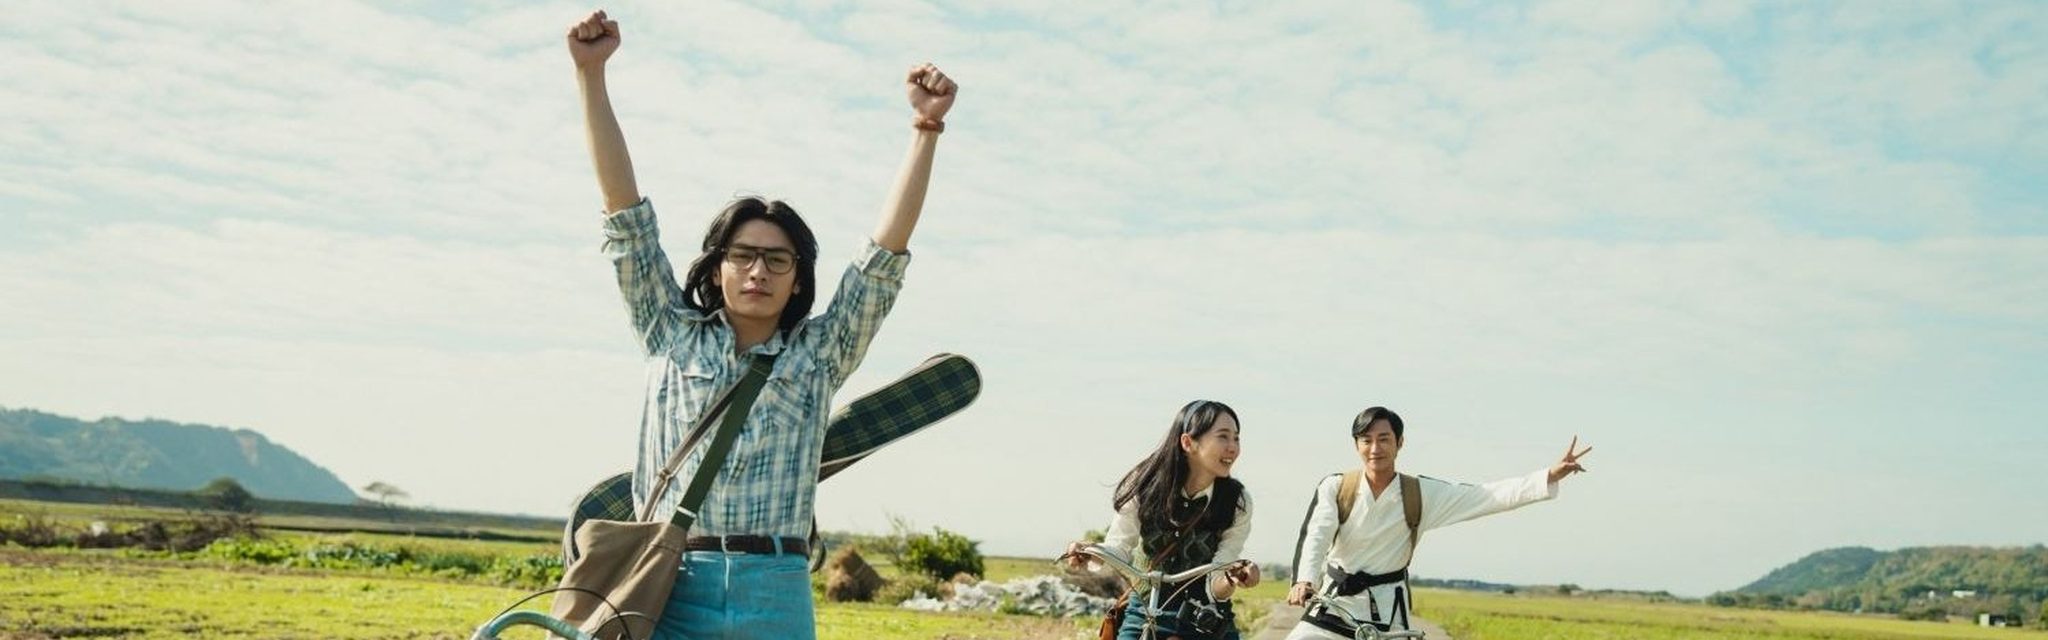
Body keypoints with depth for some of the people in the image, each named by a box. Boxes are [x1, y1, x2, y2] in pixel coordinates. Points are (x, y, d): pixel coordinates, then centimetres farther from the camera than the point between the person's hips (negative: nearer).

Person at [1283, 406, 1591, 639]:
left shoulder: (1422, 494, -3)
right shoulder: (1334, 488, -5)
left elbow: (1491, 497, -7)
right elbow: (1315, 536, -18)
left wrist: (1550, 476, -17)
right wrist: (1304, 580, -37)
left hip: (1387, 615, 0)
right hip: (1334, 605, 1)